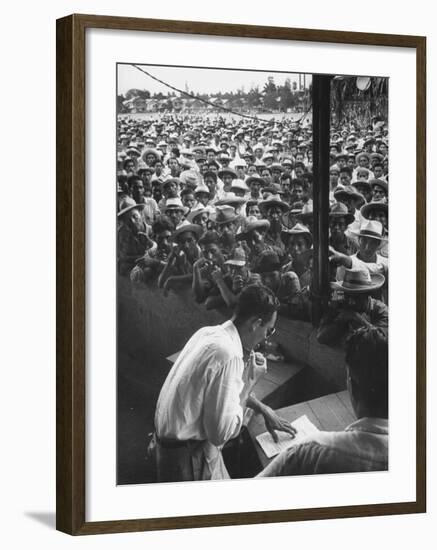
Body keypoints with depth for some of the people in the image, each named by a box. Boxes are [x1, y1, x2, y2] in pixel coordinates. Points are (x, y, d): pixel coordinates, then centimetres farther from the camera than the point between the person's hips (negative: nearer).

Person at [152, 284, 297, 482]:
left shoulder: (208, 333, 2)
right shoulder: (228, 355, -28)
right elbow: (221, 433, -25)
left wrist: (263, 409, 26)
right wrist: (249, 381, -16)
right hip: (187, 458, -9)